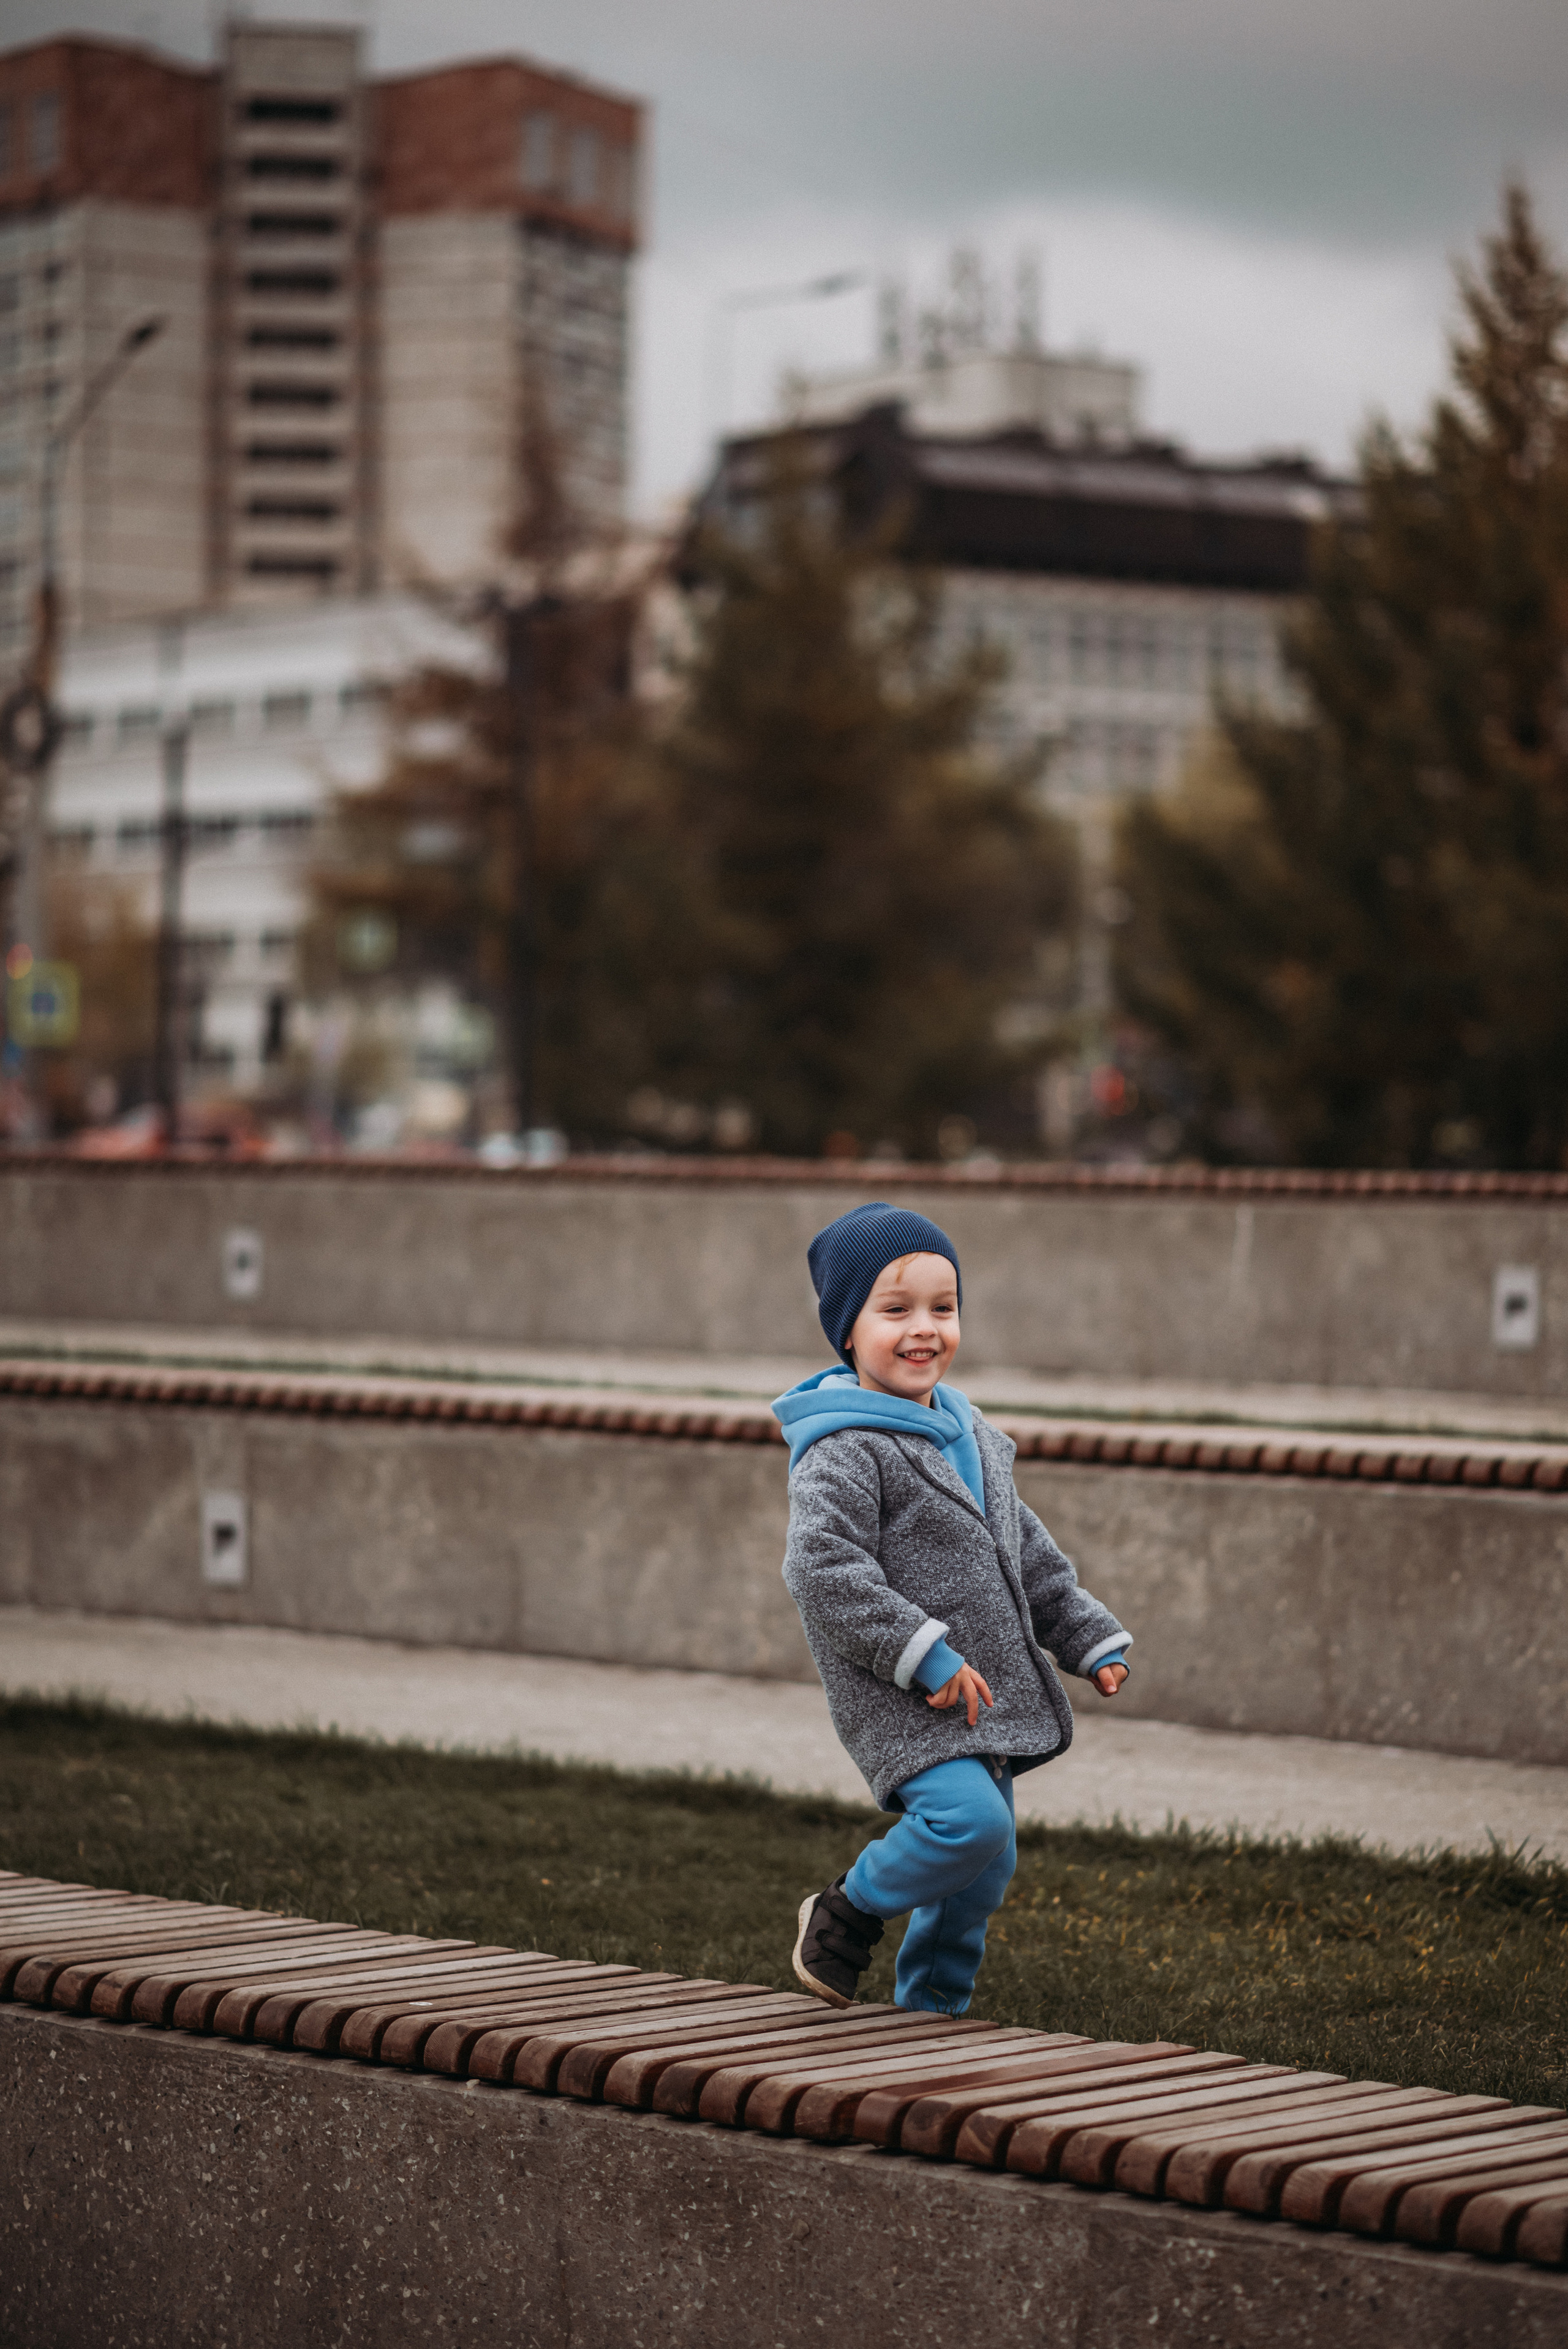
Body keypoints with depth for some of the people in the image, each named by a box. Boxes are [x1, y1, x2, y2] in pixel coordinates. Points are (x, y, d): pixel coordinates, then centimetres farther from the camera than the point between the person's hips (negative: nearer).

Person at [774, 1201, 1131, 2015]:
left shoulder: (970, 1436, 14)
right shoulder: (843, 1452, -15)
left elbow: (1029, 1552, 23)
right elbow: (822, 1571, -24)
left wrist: (1092, 1639, 17)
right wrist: (925, 1656, -25)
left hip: (981, 1696, 9)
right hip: (900, 1703, -8)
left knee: (986, 1865, 12)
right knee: (969, 1819, -26)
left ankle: (929, 2008, 30)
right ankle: (850, 1909, -1)